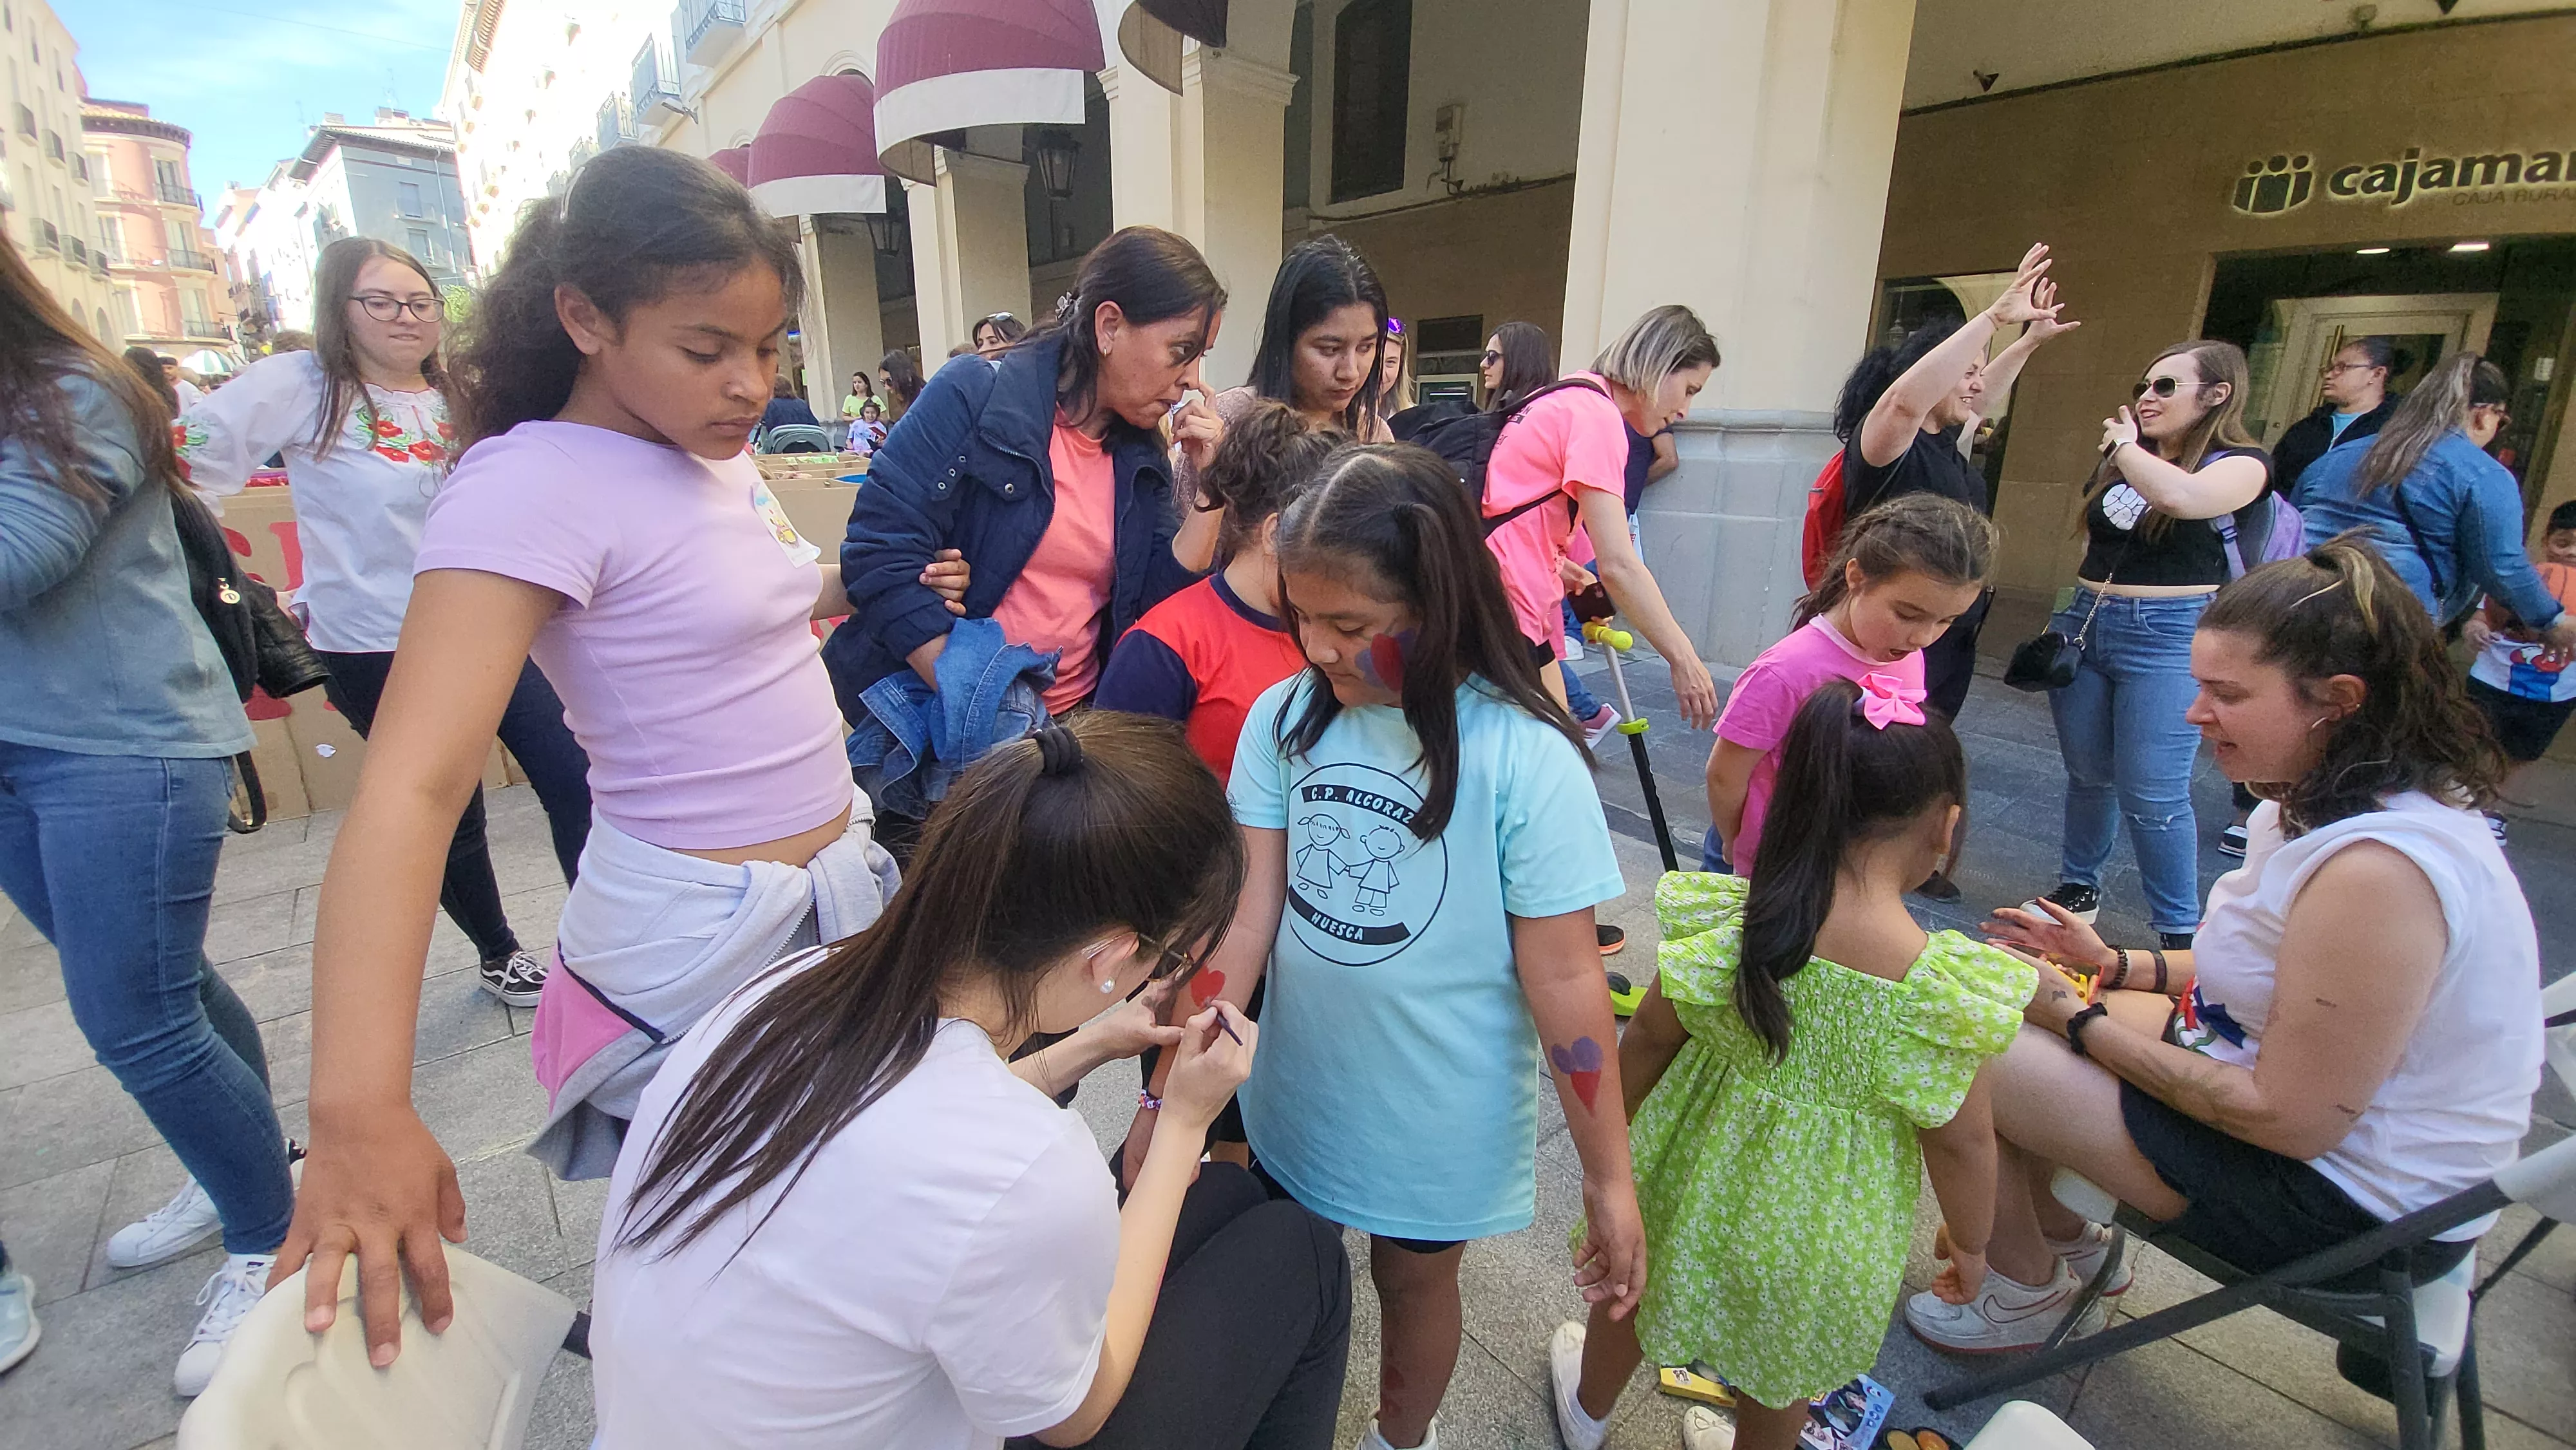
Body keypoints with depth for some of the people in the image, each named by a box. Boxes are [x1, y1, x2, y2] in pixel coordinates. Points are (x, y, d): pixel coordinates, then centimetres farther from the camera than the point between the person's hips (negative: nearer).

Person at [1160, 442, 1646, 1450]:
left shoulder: (1523, 759, -24)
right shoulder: (1284, 718, -12)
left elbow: (1565, 981, -18)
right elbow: (1245, 917, -12)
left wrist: (1609, 1178, -11)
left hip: (1437, 1127, -3)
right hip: (1292, 1099, 4)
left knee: (1413, 1280, 23)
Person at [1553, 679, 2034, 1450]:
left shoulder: (1731, 922, -24)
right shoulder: (1945, 986, -26)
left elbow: (1647, 1040, -12)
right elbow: (1964, 1140, -14)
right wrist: (1969, 1243, 6)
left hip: (1702, 1178, 2)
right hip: (1823, 1224, -1)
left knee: (1636, 1291, 31)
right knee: (1784, 1371, 29)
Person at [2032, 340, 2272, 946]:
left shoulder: (2240, 464, -5)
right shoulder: (2117, 462, 12)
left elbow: (2180, 495, -28)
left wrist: (2126, 445, -10)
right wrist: (2064, 614, 17)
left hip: (2169, 636, -5)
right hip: (2085, 625, 6)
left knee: (2152, 795, -5)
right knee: (2087, 775, 12)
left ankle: (2180, 931, 9)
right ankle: (2078, 888, 28)